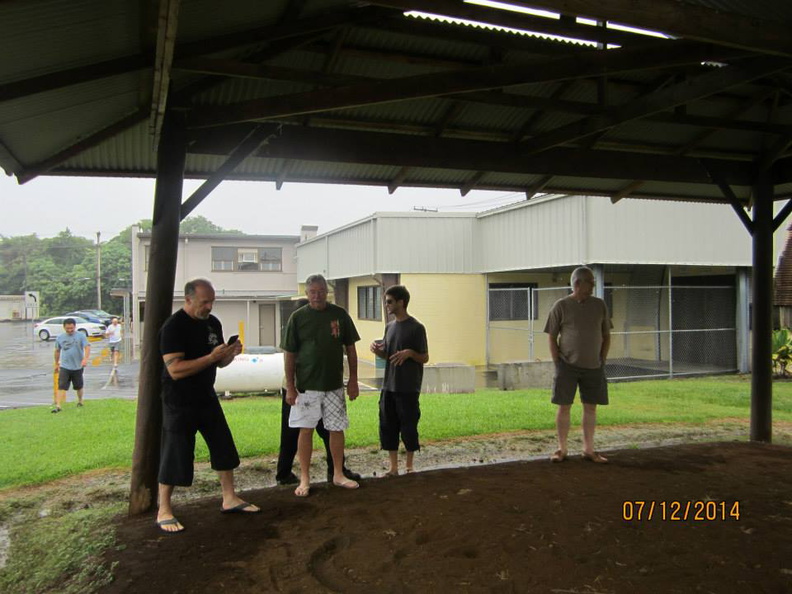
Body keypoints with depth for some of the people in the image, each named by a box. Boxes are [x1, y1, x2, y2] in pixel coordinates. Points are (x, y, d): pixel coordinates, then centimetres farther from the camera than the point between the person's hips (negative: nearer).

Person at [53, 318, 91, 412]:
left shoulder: (81, 336, -6)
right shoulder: (60, 337, 4)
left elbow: (87, 347, -17)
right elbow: (57, 350, 17)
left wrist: (85, 359, -32)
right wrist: (56, 363, 21)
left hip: (78, 367, -1)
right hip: (64, 367, 1)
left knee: (79, 387, 14)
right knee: (61, 387, -10)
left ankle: (80, 401, 36)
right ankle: (58, 406, -12)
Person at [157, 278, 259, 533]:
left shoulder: (213, 323, 6)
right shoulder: (173, 327, -17)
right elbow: (175, 370, -25)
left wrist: (230, 354, -8)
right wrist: (211, 357, -28)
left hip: (207, 397, 7)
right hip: (179, 402, -7)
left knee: (224, 448, 10)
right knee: (175, 455, 1)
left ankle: (229, 499, 24)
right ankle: (164, 511, 16)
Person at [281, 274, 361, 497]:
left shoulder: (339, 314, 0)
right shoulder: (298, 317, -4)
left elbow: (350, 348, 6)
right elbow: (289, 354, -2)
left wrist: (353, 379, 3)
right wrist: (290, 386, -6)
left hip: (335, 384, 2)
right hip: (306, 385, -2)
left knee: (337, 429, 9)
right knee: (306, 430, 4)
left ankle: (338, 475, 24)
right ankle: (304, 479, 16)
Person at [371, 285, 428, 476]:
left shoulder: (416, 327, -9)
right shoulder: (389, 327, 10)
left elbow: (425, 358, -6)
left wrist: (409, 353, -23)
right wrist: (377, 350, -3)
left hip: (408, 388, -6)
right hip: (388, 387, 6)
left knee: (408, 427, 3)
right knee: (387, 427, 7)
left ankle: (409, 465, 20)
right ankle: (393, 467, 18)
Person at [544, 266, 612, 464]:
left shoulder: (600, 305, 6)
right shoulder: (561, 306, -3)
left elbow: (606, 336, 12)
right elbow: (552, 338, -1)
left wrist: (601, 362, 4)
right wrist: (558, 364, -6)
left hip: (593, 367, 3)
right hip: (567, 365, -3)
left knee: (590, 407, 7)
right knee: (564, 407, 1)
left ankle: (588, 450, 17)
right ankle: (561, 449, 11)